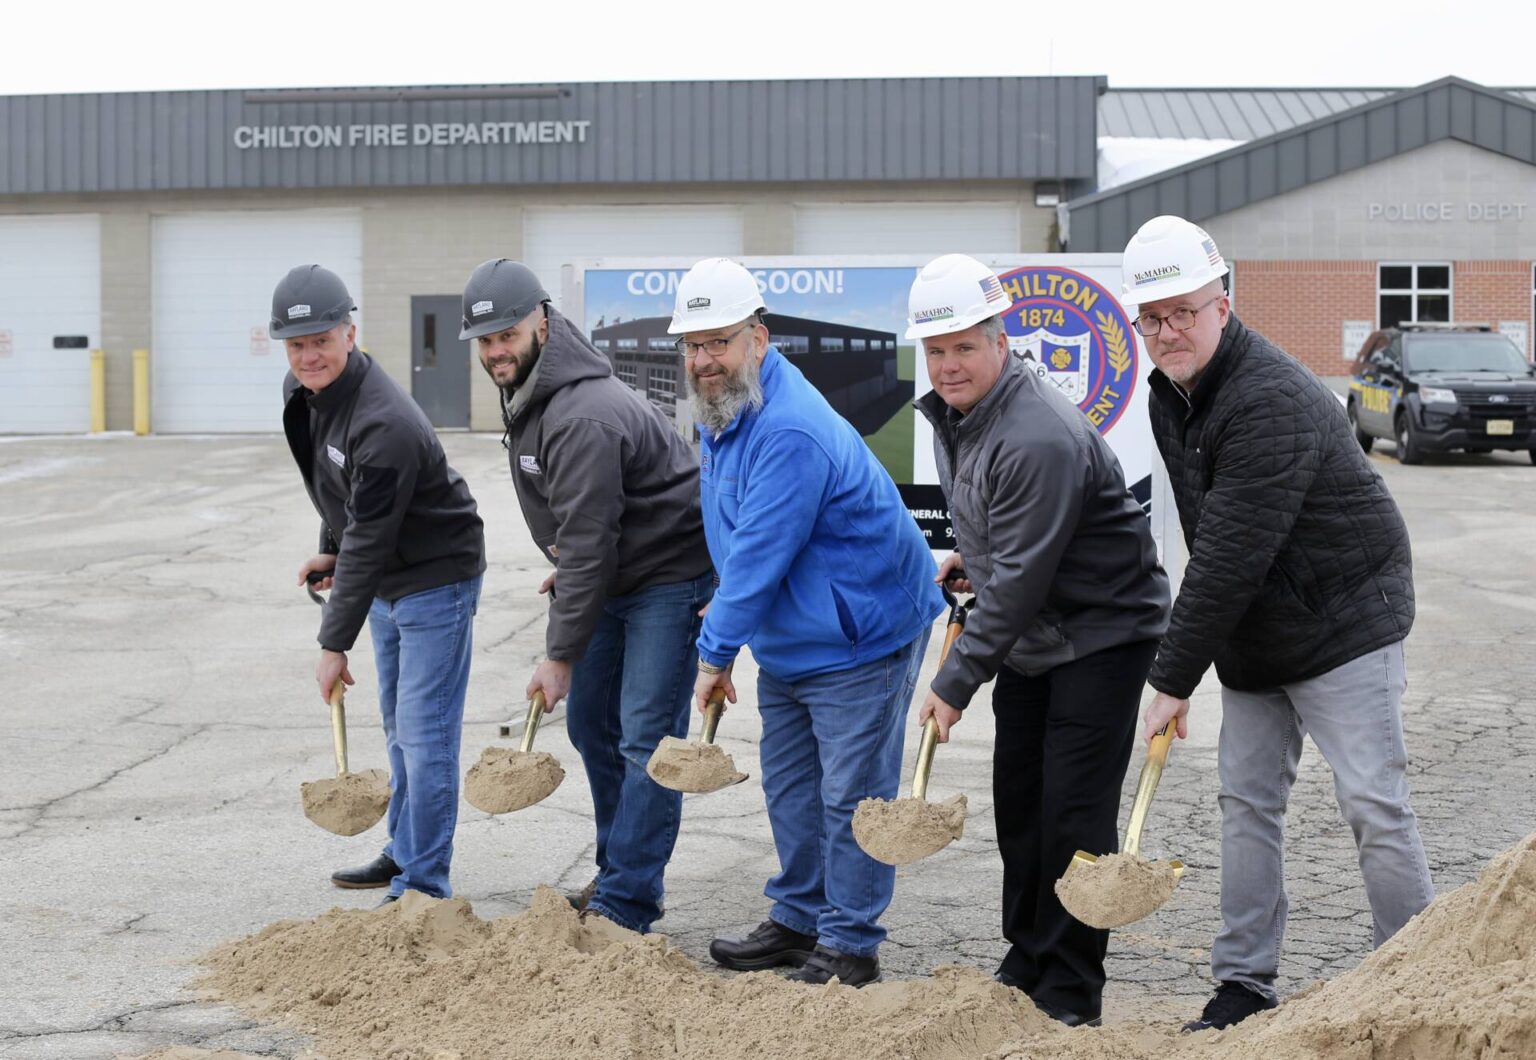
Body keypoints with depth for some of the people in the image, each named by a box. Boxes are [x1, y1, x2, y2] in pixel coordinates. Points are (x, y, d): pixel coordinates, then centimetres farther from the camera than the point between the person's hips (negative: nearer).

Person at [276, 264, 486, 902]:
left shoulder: (384, 425, -31)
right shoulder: (300, 394, -2)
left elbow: (368, 541, -28)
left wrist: (336, 644, -24)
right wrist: (329, 549, 16)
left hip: (435, 579, -10)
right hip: (385, 580, 10)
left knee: (425, 732, -8)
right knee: (399, 726, 20)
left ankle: (423, 886, -1)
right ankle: (404, 853, 33)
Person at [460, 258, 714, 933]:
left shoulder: (582, 418, -29)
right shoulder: (526, 397, 4)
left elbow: (588, 544, -28)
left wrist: (561, 655, -24)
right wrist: (565, 571, 15)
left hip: (670, 577, -11)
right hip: (613, 575, 11)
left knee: (646, 738, -10)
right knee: (589, 722, 14)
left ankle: (624, 904, -7)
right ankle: (620, 873, 26)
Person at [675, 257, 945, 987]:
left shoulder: (789, 432, -30)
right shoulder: (721, 411, 4)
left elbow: (760, 554, -28)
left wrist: (717, 649, -20)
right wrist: (728, 605, 14)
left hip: (861, 638, -10)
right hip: (787, 640, 10)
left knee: (850, 796, -2)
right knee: (789, 787, 18)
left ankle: (850, 946, 8)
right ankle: (799, 921, 31)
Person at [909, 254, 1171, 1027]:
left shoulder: (1039, 437, -29)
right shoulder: (949, 414, 3)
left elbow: (1020, 578, -28)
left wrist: (957, 681, -24)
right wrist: (969, 562, 5)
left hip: (1102, 634, -9)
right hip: (1031, 637, 9)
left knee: (1074, 811, -8)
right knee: (1017, 800, 13)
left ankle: (1072, 995, 3)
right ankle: (1027, 965, 27)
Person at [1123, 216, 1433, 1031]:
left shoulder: (1272, 400, -26)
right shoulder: (1169, 395, 4)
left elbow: (1229, 557, -28)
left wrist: (1174, 679, -24)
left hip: (1343, 622, -8)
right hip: (1251, 640, 8)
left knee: (1373, 804, -5)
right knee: (1246, 802, 8)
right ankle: (1244, 982, 15)